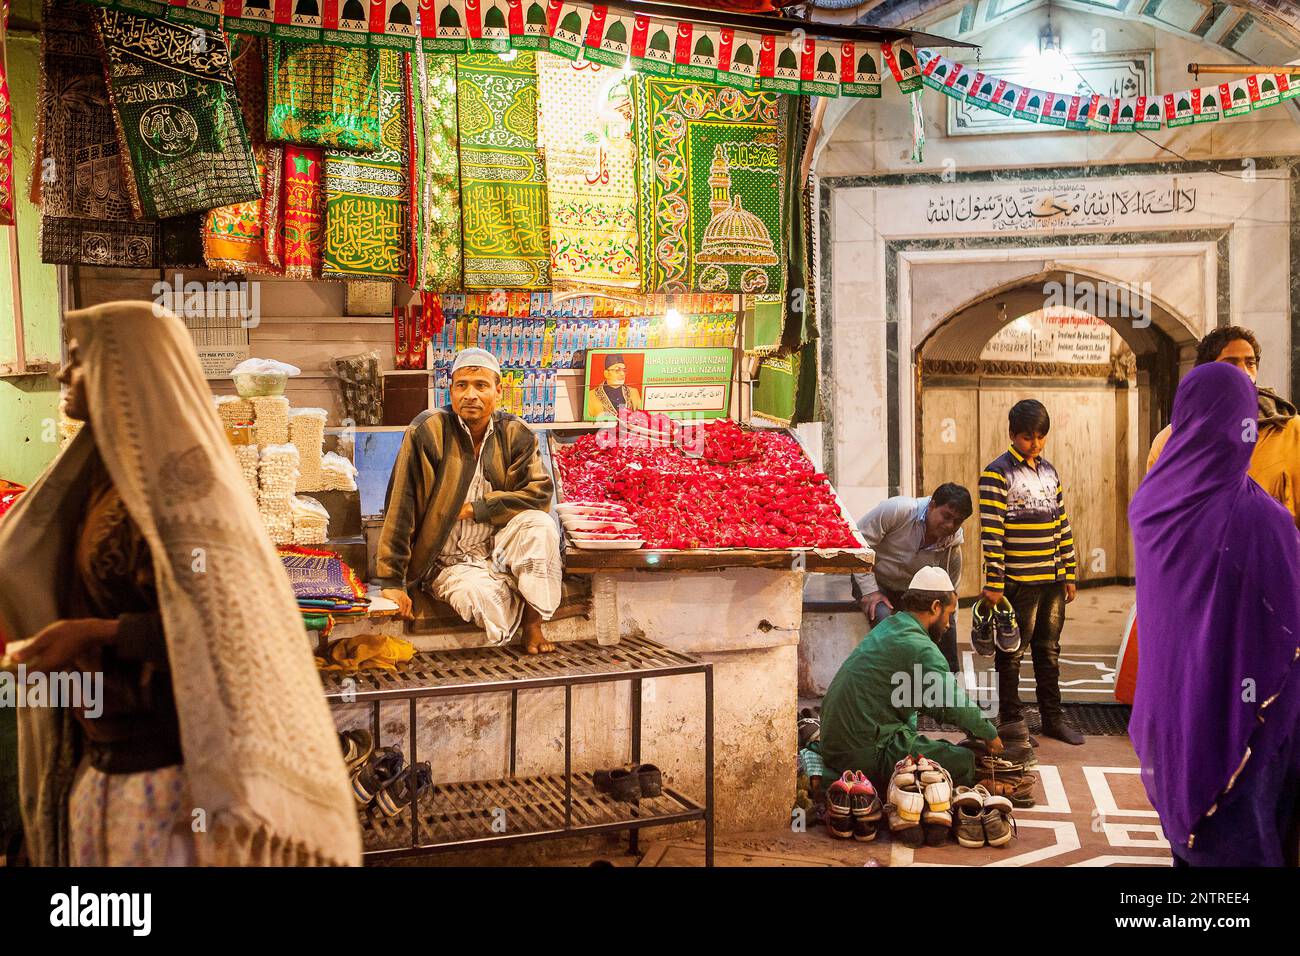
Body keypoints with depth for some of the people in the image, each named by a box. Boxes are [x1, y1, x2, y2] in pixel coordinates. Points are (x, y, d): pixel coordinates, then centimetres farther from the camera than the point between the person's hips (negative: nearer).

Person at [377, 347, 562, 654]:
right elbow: (400, 508, -16)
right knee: (486, 597, -33)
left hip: (496, 548, 3)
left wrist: (475, 508, -17)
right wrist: (392, 581, -18)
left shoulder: (515, 434, -2)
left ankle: (532, 624, -11)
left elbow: (539, 493, -9)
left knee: (541, 525, -27)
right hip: (447, 561, -3)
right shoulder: (428, 431, -14)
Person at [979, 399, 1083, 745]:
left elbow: (1063, 525, 17)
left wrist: (1069, 574, 14)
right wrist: (994, 584, -16)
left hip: (1053, 580, 6)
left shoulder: (1049, 471, 13)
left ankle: (1053, 717, 24)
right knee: (1013, 652, 3)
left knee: (1049, 649, 14)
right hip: (1018, 582, -6)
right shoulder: (997, 473, -8)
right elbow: (991, 532, -13)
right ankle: (1010, 720, 14)